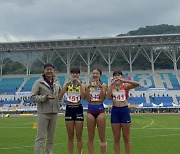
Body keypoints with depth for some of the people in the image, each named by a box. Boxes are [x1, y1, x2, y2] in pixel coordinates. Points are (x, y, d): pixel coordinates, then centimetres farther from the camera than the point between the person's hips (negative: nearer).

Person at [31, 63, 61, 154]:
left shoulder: (56, 82, 9)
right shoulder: (39, 82, -6)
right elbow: (33, 97, -8)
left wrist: (59, 103, 9)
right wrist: (44, 97, -20)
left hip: (54, 112, 5)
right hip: (43, 113, -5)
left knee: (51, 137, 13)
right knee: (41, 137, -4)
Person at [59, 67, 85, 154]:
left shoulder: (81, 85, 1)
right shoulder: (67, 85, 4)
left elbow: (83, 97, -17)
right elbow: (60, 96, -10)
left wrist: (80, 84, -20)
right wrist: (66, 84, -18)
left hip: (78, 109, -1)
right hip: (69, 109, 1)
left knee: (79, 136, 4)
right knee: (70, 136, 8)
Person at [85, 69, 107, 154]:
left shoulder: (103, 85, 2)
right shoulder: (88, 85, 6)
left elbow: (102, 99, -9)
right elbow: (88, 99, -4)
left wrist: (100, 87, -17)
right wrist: (88, 87, -13)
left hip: (100, 109, -2)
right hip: (90, 110, 2)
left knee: (102, 136, 3)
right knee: (90, 137, 6)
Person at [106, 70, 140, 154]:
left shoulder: (126, 86, 0)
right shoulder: (111, 87, 6)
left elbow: (137, 84, -18)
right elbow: (108, 97, -12)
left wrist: (124, 81, -26)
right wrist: (111, 84, -14)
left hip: (124, 110, -2)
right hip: (115, 111, 2)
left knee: (126, 138, 5)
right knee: (116, 138, 8)